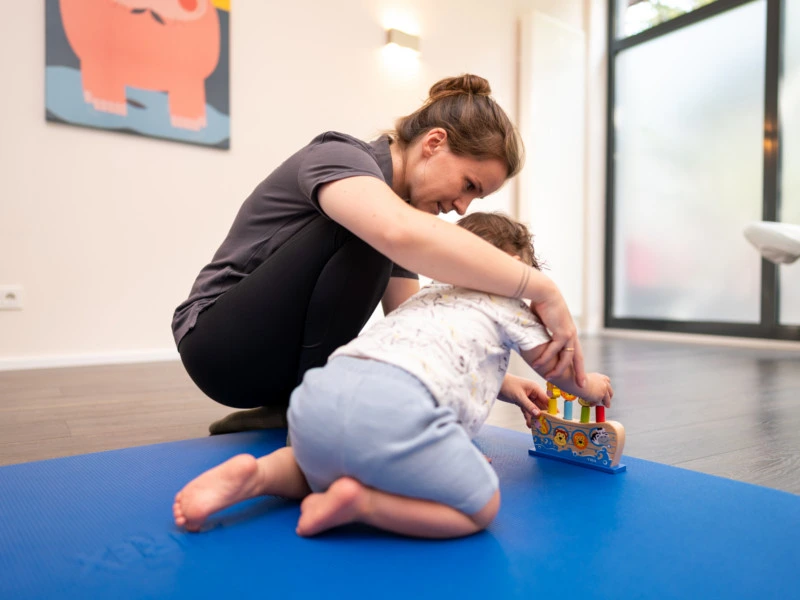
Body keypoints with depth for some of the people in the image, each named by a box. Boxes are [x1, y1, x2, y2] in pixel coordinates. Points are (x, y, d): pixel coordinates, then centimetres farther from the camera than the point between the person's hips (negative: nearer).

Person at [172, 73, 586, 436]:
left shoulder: (395, 200, 4)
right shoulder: (339, 158, -20)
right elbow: (401, 234, -46)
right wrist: (539, 288, -40)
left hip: (288, 355, 8)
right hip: (223, 344, -8)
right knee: (362, 231, -28)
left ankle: (287, 412, 2)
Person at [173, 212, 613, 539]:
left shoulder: (427, 295, 37)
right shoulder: (506, 304, 19)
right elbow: (553, 362, 33)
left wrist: (511, 390, 57)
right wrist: (588, 387, 53)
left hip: (318, 392, 8)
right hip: (391, 406, -8)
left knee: (324, 474, 36)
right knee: (480, 507, 7)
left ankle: (256, 474, 8)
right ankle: (359, 502, -9)